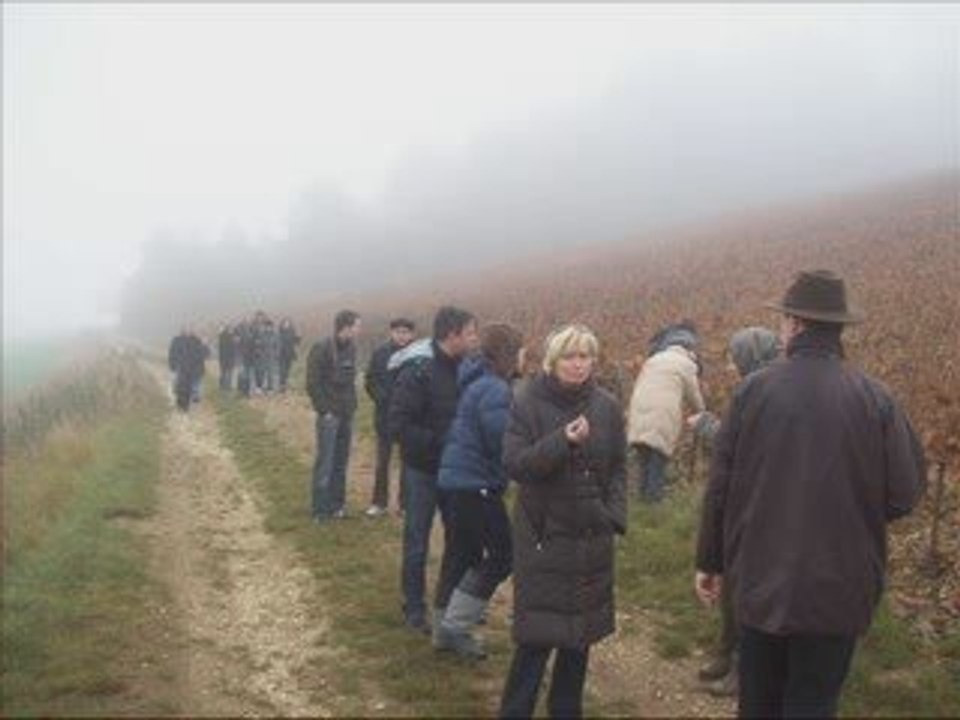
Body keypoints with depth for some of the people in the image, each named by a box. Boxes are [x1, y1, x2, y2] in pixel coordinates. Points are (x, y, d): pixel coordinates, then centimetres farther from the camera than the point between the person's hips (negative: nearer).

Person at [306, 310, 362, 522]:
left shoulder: (351, 348, 9)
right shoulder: (321, 349, -12)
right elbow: (313, 384, -13)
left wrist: (352, 405, 6)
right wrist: (324, 410, -14)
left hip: (347, 414, 7)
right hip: (330, 416, -7)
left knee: (341, 462, 11)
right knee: (325, 463, -2)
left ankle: (337, 504, 20)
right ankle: (321, 510, 5)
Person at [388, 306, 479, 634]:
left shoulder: (459, 367, 1)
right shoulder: (417, 371, -20)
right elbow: (398, 425, -22)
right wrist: (439, 442, -25)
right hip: (423, 469, -7)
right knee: (417, 542, 7)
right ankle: (414, 609, 21)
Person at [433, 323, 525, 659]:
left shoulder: (477, 382, 12)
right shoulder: (494, 389, -19)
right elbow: (502, 441, -23)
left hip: (458, 480, 10)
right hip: (477, 483, -10)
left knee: (465, 553, 17)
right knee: (501, 554, -3)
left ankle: (449, 626, 26)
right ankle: (454, 627, 0)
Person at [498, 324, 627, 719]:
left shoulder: (606, 407, 3)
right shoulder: (528, 402, -7)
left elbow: (618, 468, 10)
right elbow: (514, 464, -14)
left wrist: (615, 516, -2)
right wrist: (562, 441, -26)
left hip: (592, 538, 4)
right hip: (543, 535, -4)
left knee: (581, 632, 11)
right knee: (537, 634, -5)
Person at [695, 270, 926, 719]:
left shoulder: (754, 391, -8)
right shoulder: (875, 399, -10)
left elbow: (720, 485, -4)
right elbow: (904, 494, -8)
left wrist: (709, 562, 8)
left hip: (760, 584, 1)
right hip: (837, 591, -1)